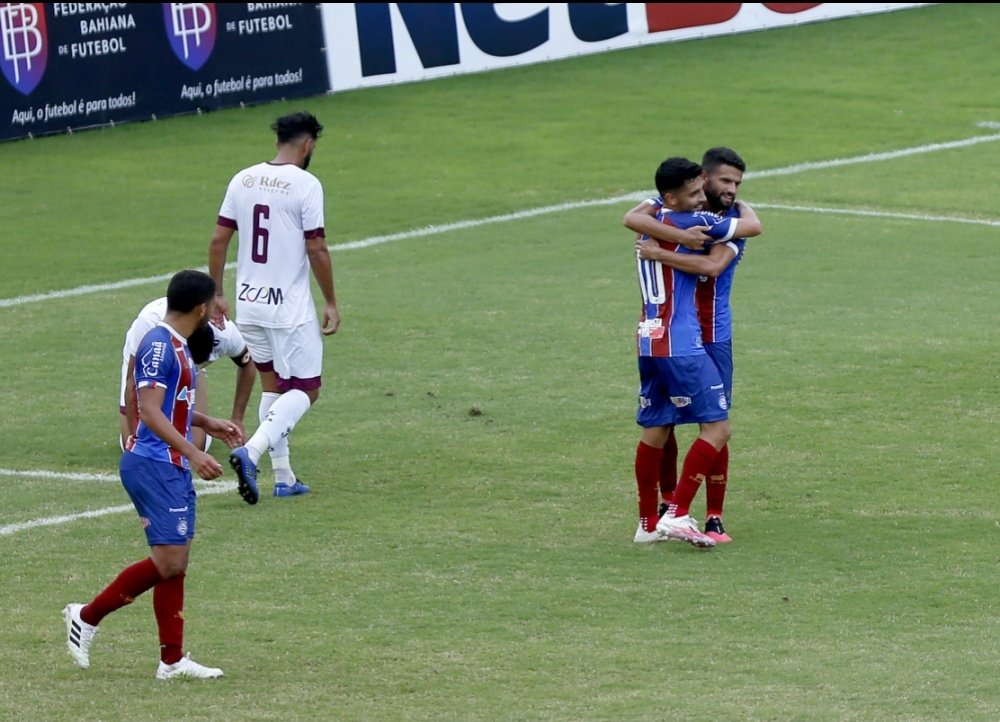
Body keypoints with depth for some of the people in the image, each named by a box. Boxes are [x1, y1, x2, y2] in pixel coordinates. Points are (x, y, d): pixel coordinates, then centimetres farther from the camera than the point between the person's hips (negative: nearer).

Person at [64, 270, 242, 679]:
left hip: (174, 468, 10)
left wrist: (208, 424, 26)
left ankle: (172, 659, 10)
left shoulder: (177, 347, 15)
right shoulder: (159, 346, -16)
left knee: (177, 562, 8)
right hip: (154, 465, -10)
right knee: (168, 561, -13)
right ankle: (88, 616, -2)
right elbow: (150, 411, -24)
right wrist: (193, 452, -29)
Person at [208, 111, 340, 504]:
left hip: (248, 305, 6)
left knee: (272, 384, 18)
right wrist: (331, 303, -3)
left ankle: (283, 476, 18)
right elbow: (317, 250, -13)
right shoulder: (305, 185, -12)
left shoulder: (242, 180, 5)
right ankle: (251, 452, -20)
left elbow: (218, 240, 6)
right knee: (305, 389, 1)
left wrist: (217, 294, 16)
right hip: (290, 307, -6)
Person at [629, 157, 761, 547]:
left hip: (648, 341, 9)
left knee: (655, 431, 14)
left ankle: (648, 523, 17)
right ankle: (678, 515, -12)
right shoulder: (690, 223, -10)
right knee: (717, 427, -5)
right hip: (680, 344, -9)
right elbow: (753, 227, -3)